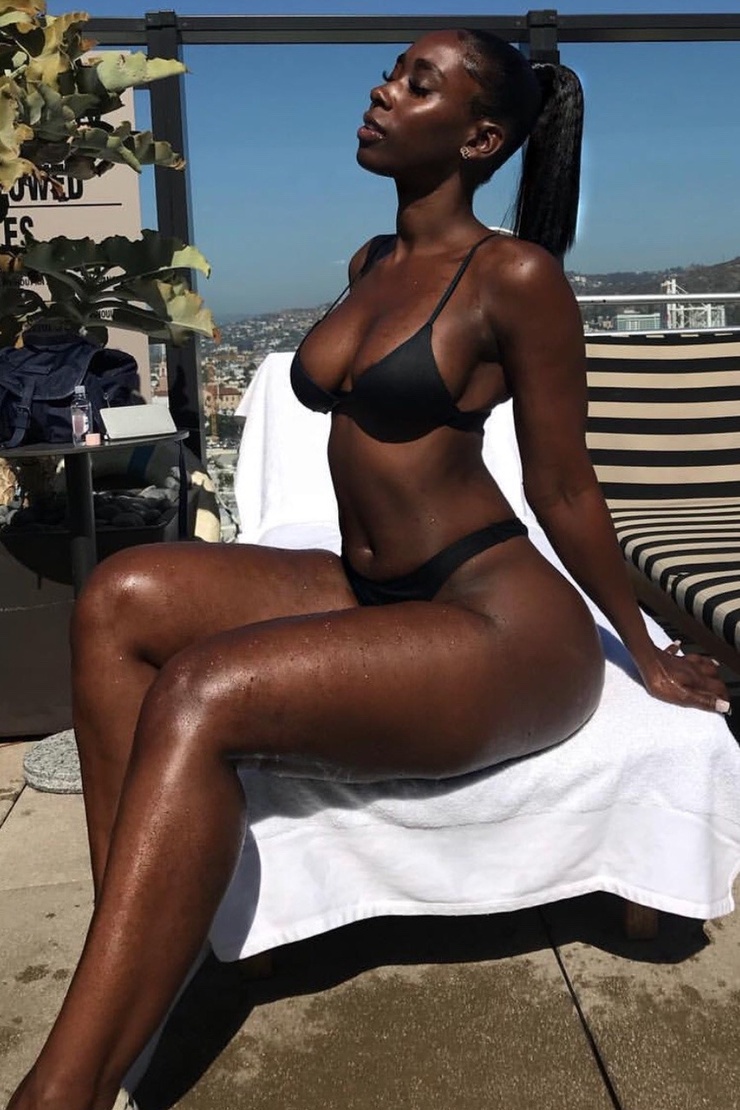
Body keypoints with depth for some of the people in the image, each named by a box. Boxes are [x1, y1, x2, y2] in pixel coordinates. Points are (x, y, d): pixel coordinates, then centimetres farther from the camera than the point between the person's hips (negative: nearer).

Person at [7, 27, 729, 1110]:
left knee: (201, 693, -28)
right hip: (366, 594, 8)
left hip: (506, 627, -8)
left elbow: (564, 490, -5)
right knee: (121, 599, -12)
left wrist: (645, 652, 4)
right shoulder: (371, 265, 13)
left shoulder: (515, 276, -10)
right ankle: (127, 978, -13)